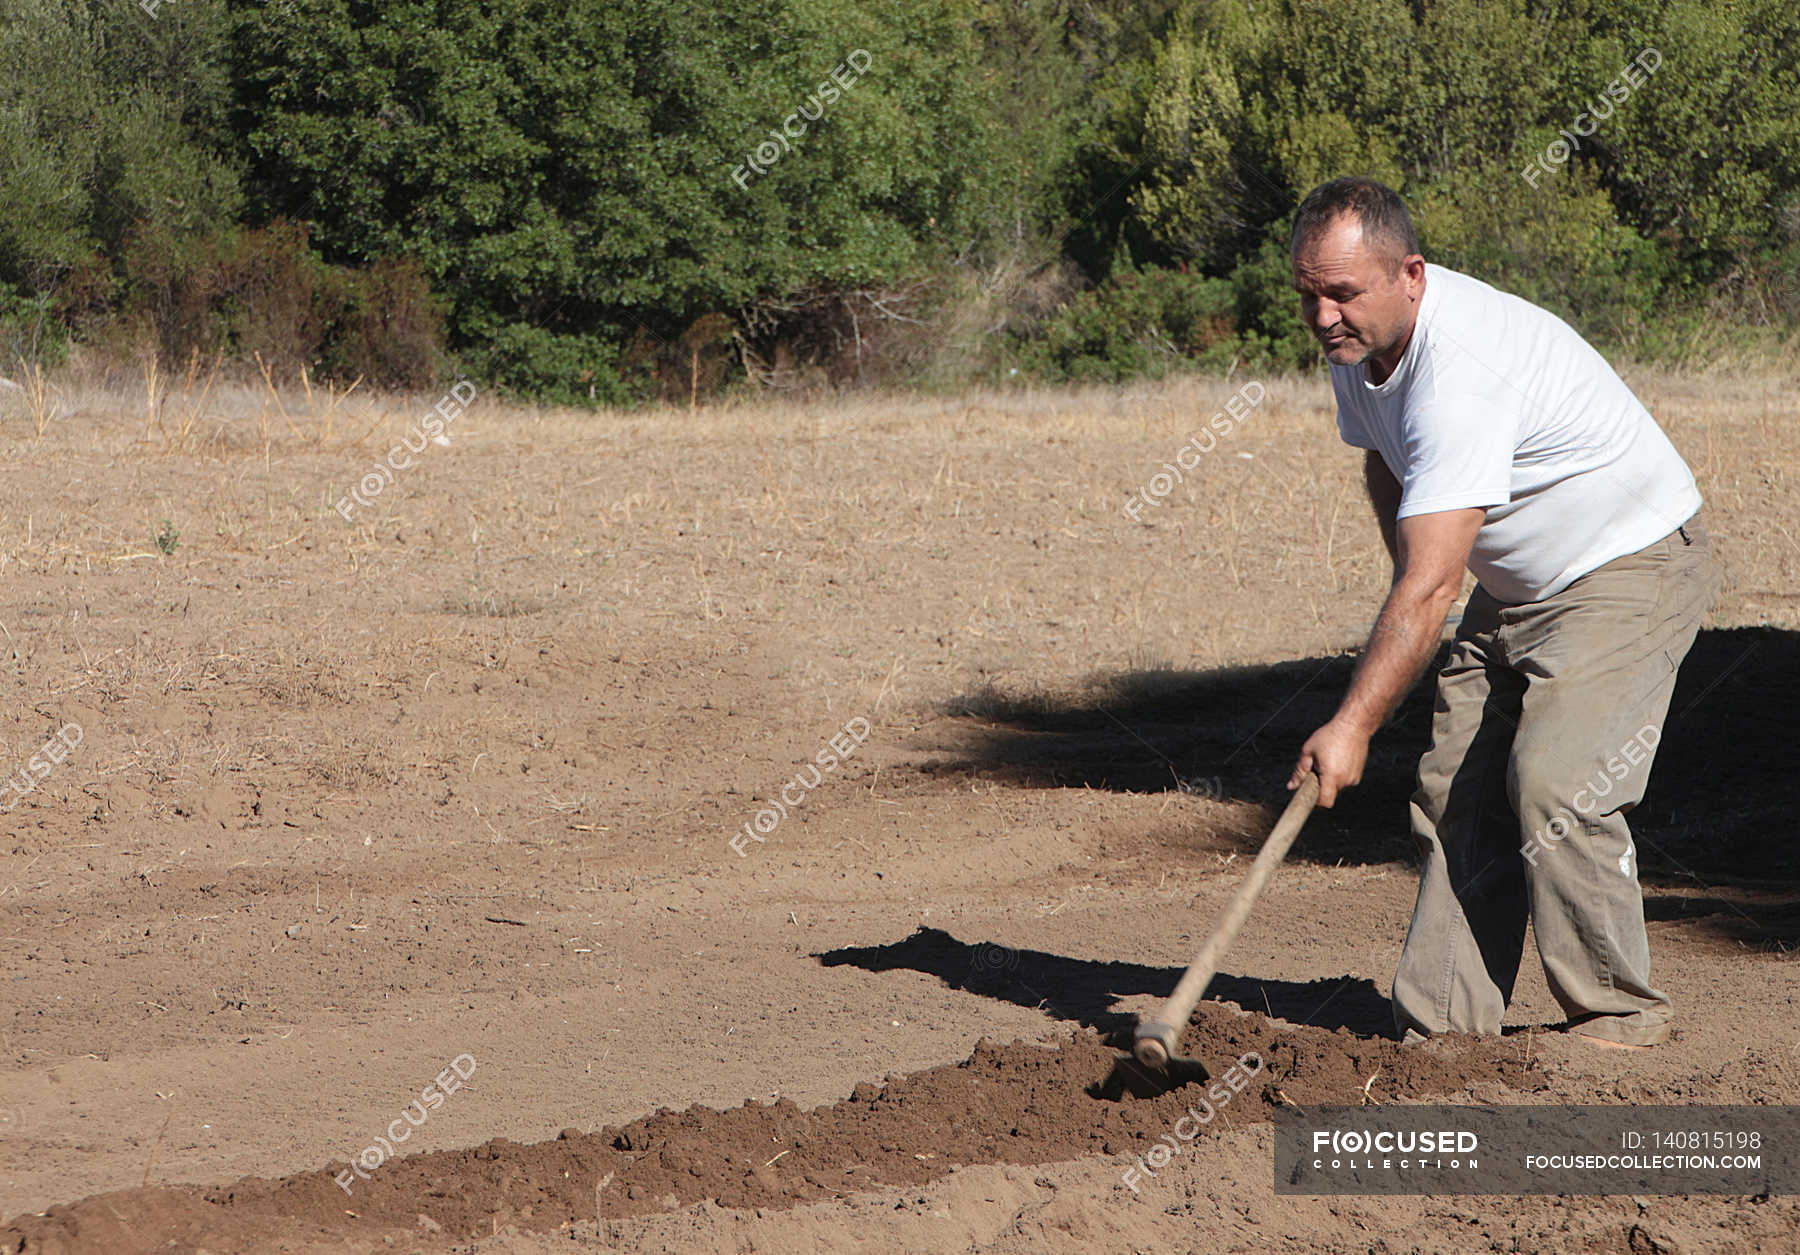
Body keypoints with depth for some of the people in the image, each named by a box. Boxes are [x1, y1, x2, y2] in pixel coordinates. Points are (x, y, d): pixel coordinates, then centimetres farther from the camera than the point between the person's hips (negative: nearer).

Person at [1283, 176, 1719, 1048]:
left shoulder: (1461, 369, -34)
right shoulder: (1358, 339, -4)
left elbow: (1429, 585, -36)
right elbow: (1386, 467, 19)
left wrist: (1353, 726, -36)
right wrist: (1413, 604, 14)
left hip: (1634, 567, -9)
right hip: (1518, 583, 9)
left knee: (1553, 785, -20)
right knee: (1457, 791, 0)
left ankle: (1617, 1017, -5)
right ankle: (1441, 1027, 3)